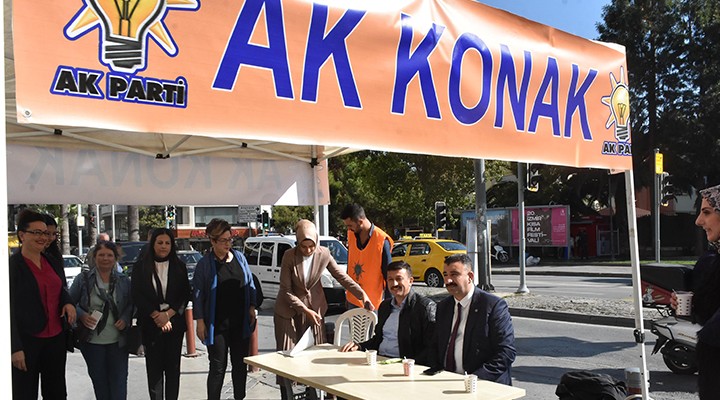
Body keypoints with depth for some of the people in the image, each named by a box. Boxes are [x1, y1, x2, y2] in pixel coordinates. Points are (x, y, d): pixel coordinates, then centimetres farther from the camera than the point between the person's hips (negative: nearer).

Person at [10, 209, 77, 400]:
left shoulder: (54, 263, 9)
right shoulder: (12, 265, -9)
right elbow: (8, 310, -11)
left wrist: (68, 303, 0)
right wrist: (15, 348, -16)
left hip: (56, 339, 6)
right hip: (26, 341, -6)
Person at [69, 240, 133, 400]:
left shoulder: (124, 281, 4)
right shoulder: (83, 279, 0)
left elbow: (131, 304, 9)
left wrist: (125, 319, -9)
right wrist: (81, 315, -15)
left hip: (118, 341, 0)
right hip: (92, 342, 0)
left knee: (119, 380, -2)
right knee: (99, 380, 12)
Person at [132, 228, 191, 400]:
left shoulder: (179, 267, 6)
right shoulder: (140, 267, 3)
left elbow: (185, 295, 2)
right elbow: (137, 296, -3)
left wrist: (168, 314, -10)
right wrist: (156, 315, -10)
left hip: (174, 322, 1)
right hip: (150, 323, -1)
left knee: (173, 366, 4)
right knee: (154, 367, 1)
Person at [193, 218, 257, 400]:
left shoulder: (239, 257, 5)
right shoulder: (205, 263, -6)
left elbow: (250, 284, 12)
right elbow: (198, 294, -4)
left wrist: (252, 308, 6)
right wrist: (200, 321, -8)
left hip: (240, 322, 4)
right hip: (217, 323, -4)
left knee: (240, 364, 12)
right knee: (218, 366, 3)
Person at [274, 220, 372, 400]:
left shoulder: (324, 254, -11)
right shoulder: (289, 256, -18)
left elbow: (341, 276, -2)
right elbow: (286, 290, -14)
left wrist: (362, 295, -10)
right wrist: (305, 310, -20)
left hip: (314, 308, 2)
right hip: (288, 310, -2)